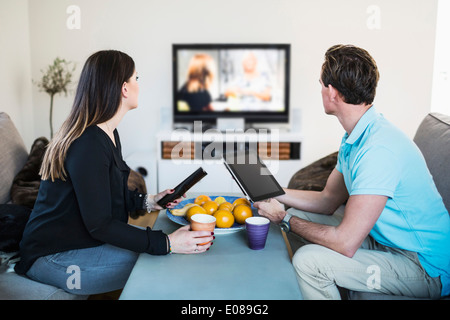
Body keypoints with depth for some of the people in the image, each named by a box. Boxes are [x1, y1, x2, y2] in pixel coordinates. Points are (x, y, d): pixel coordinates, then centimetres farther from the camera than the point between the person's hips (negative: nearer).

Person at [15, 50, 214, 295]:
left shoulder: (108, 135, 7)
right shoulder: (88, 146, -26)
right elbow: (99, 225, -26)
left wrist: (147, 202, -1)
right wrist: (167, 244, -29)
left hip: (85, 238, 10)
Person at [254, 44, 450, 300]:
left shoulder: (379, 149, -29)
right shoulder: (356, 137, 4)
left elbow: (345, 243, -28)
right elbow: (328, 201, 12)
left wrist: (286, 219, -15)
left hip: (426, 268, -9)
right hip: (384, 239, 9)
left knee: (308, 260, -24)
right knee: (301, 216, 9)